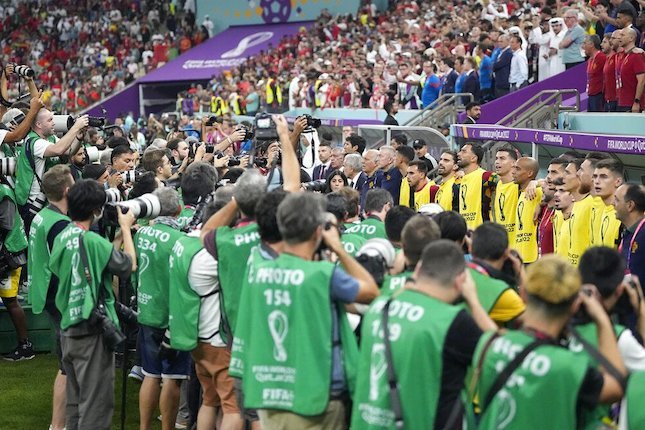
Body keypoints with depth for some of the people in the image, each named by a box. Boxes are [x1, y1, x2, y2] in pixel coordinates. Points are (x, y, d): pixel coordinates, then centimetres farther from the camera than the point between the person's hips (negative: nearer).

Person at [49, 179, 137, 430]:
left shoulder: (62, 238, 4)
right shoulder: (92, 240, -19)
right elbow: (129, 265, -6)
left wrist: (119, 236, 14)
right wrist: (125, 228, 5)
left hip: (68, 329, 8)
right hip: (92, 332, -8)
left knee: (75, 400, 16)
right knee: (96, 404, -2)